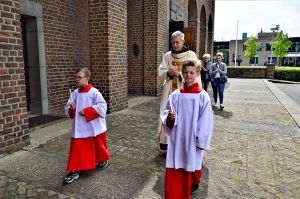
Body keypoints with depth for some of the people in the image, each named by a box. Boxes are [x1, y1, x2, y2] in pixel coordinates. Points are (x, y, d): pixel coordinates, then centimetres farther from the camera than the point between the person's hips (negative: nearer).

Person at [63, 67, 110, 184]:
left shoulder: (94, 92, -13)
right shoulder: (75, 93, 1)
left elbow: (102, 106, -18)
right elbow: (67, 109, 6)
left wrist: (86, 111, -21)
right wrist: (71, 108, -18)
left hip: (94, 126, -3)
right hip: (80, 127, 3)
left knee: (98, 145, 16)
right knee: (77, 148, 0)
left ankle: (103, 160, 44)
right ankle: (74, 171, 10)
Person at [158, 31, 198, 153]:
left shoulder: (191, 55, 1)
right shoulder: (167, 56, 10)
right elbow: (160, 72, 6)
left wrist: (179, 73, -19)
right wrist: (168, 73, -15)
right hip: (169, 91, 3)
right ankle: (166, 145, 16)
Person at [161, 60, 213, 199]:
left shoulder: (203, 96, -10)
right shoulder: (175, 95, -3)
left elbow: (205, 122, -8)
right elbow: (165, 113, 3)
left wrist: (201, 141, -8)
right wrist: (170, 118, -19)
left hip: (193, 139, -1)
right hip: (177, 138, 2)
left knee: (193, 164, 19)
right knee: (175, 168, 7)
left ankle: (194, 183, 49)